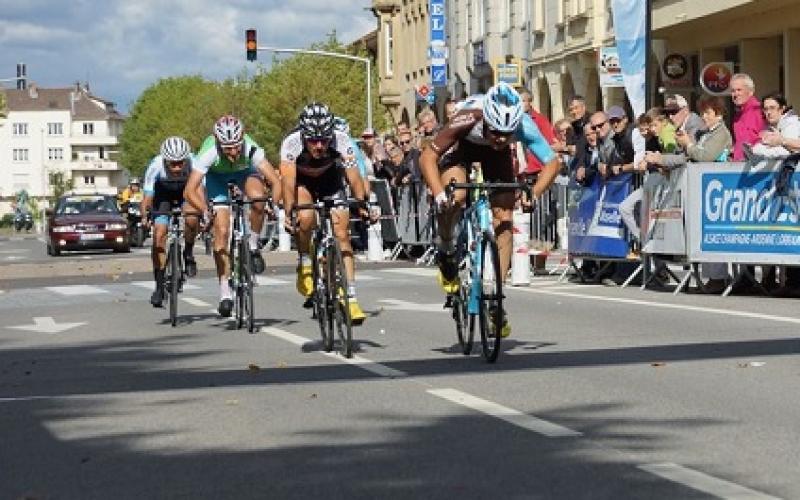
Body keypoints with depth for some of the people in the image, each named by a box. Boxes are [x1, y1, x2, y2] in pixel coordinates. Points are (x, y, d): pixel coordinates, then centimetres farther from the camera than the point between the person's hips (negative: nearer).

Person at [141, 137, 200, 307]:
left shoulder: (193, 162, -34)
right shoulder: (156, 165, -34)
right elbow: (148, 196, -37)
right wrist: (144, 216, -54)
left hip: (186, 192, 0)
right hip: (163, 194, 0)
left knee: (191, 219, -31)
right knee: (159, 236, -13)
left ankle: (188, 253, -3)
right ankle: (159, 285, -4)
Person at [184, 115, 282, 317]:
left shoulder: (251, 149, -37)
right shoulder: (209, 153, -38)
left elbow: (275, 181, -38)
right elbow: (189, 190, -41)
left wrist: (274, 204, -55)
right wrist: (205, 210, -56)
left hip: (245, 171, 0)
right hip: (217, 177, 0)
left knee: (257, 198, -34)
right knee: (221, 232, -11)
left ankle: (253, 246, -10)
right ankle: (225, 292, -2)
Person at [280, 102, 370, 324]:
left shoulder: (341, 141, -32)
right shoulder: (291, 143, -35)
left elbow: (354, 176, -36)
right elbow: (288, 181, -43)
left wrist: (362, 204, -48)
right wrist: (289, 212, -55)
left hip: (331, 179, 1)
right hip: (302, 181, -1)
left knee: (342, 235, -11)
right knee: (305, 218, -31)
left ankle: (351, 299, -10)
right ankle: (305, 265, -4)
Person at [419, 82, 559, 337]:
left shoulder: (524, 125, -36)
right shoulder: (468, 119, -41)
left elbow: (552, 163, -26)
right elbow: (428, 157, -35)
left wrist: (534, 194, -41)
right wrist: (438, 193, -48)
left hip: (495, 154, 2)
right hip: (461, 146, -2)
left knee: (503, 220, -11)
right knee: (454, 197, -31)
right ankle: (446, 252, -1)